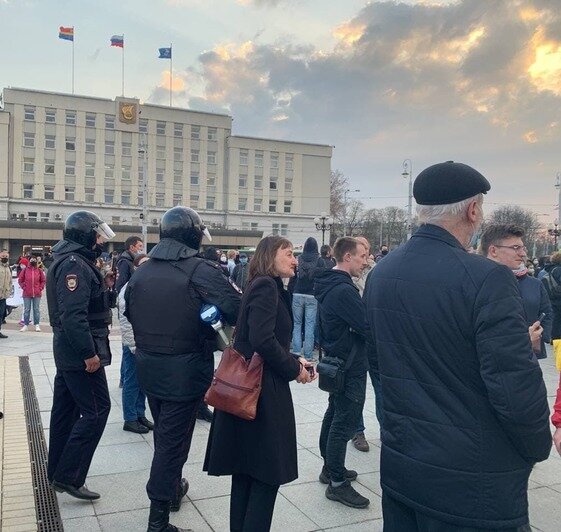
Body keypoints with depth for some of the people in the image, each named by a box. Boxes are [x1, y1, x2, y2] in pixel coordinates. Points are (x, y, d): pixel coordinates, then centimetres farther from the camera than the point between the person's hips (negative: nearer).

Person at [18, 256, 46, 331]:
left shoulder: (39, 270, 3)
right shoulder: (25, 270, 1)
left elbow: (43, 280, 9)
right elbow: (20, 280, 7)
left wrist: (40, 288, 1)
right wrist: (24, 287, -1)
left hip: (37, 294, 0)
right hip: (27, 294, 0)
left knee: (36, 309, 6)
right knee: (26, 309, 6)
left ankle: (37, 325, 12)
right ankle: (25, 325, 12)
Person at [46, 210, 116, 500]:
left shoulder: (68, 261, 15)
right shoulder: (75, 264, -18)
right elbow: (74, 315, -27)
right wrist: (89, 353, -25)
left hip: (67, 351, 11)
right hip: (80, 353, -11)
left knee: (66, 409, 16)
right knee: (96, 410, -5)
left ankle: (57, 473, 27)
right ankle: (69, 476, 0)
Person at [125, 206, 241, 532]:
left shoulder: (142, 271, 2)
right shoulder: (201, 270, -18)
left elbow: (130, 312, 12)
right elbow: (237, 309, -26)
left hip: (148, 365, 7)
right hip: (185, 369, -6)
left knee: (165, 433, 24)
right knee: (173, 439, 4)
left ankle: (173, 490, 44)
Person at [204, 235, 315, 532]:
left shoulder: (267, 286, 15)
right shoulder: (266, 285, -14)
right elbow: (262, 340, -25)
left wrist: (294, 360, 6)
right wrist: (294, 369, -12)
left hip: (249, 388, 10)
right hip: (262, 390, -10)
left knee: (246, 471, 18)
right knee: (267, 473, 2)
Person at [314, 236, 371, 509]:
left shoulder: (329, 285, 8)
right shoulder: (343, 290, -24)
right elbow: (368, 327, -25)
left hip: (336, 361, 10)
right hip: (350, 366, -10)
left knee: (335, 414, 20)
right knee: (344, 422, -1)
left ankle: (330, 468, 34)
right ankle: (337, 483, 9)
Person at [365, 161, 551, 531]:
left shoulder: (381, 274, 0)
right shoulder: (487, 279, -22)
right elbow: (518, 391, -22)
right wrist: (538, 448, -4)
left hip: (399, 466, 6)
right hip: (474, 481, -6)